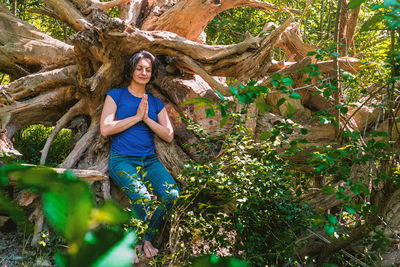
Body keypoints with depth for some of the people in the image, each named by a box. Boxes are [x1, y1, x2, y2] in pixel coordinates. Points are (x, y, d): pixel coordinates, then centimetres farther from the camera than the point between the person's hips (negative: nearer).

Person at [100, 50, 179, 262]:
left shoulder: (156, 103, 17)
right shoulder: (116, 95, 7)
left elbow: (169, 136, 7)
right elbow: (105, 129, -7)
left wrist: (147, 119, -6)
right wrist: (136, 117, -7)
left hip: (149, 160, 4)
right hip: (122, 159, -4)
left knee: (171, 194, -22)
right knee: (143, 198, -30)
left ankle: (147, 239, -3)